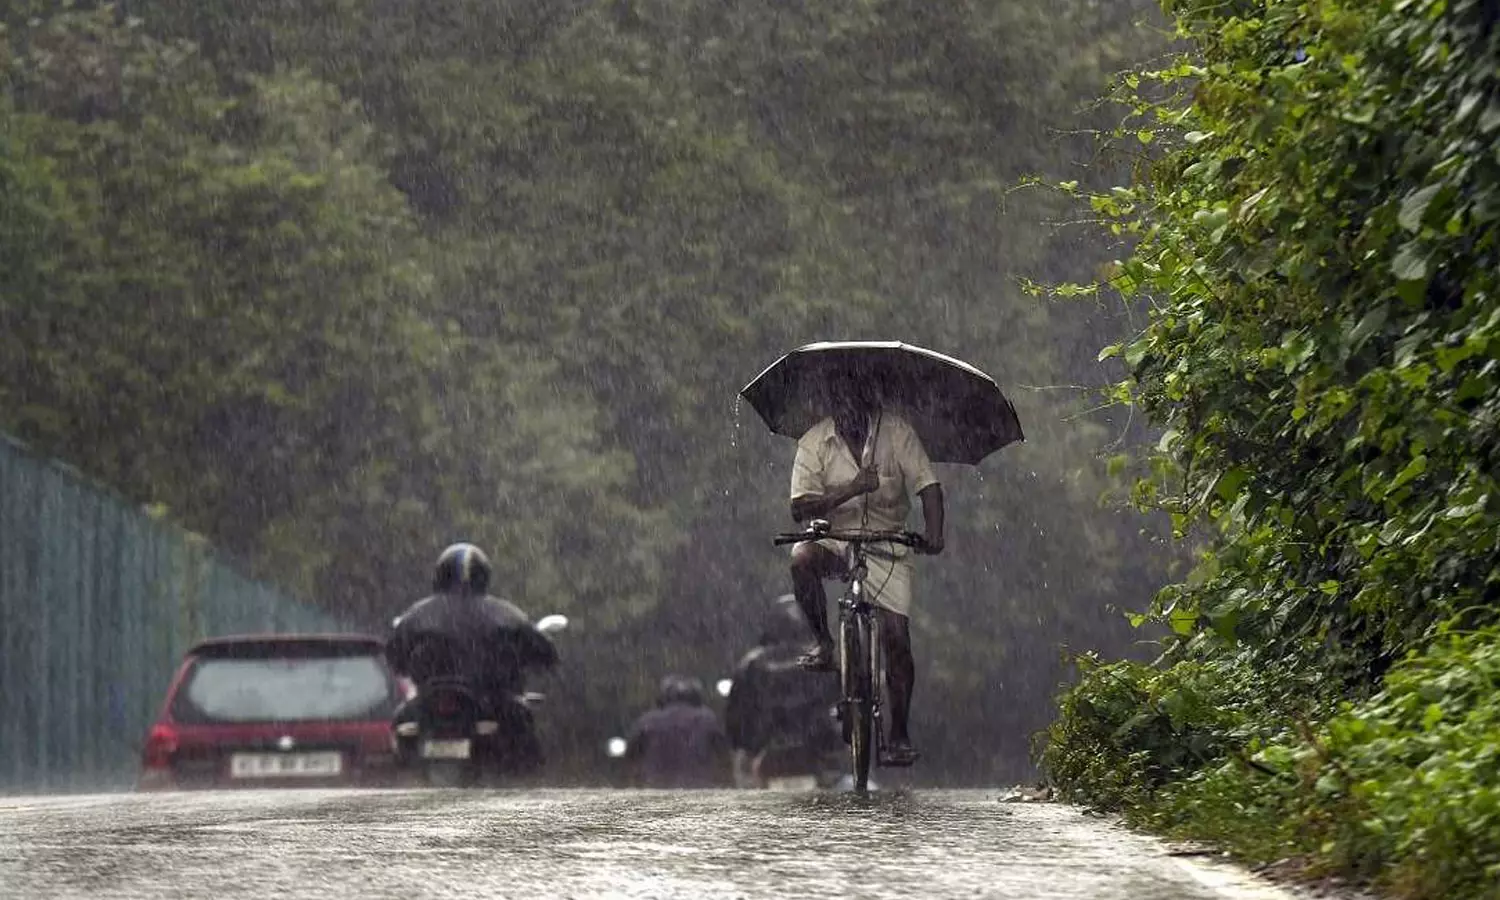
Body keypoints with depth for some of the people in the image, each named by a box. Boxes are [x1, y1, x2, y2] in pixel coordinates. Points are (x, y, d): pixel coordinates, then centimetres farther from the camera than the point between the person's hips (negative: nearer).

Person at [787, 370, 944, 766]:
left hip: (887, 546, 0)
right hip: (834, 539, 0)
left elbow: (928, 486, -12)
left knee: (897, 636, -9)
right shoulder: (815, 442, -8)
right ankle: (823, 643, -13)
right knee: (802, 558, -35)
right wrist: (852, 489, -30)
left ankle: (900, 736, 3)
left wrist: (933, 532, -31)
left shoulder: (896, 432, -7)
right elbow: (800, 508, -16)